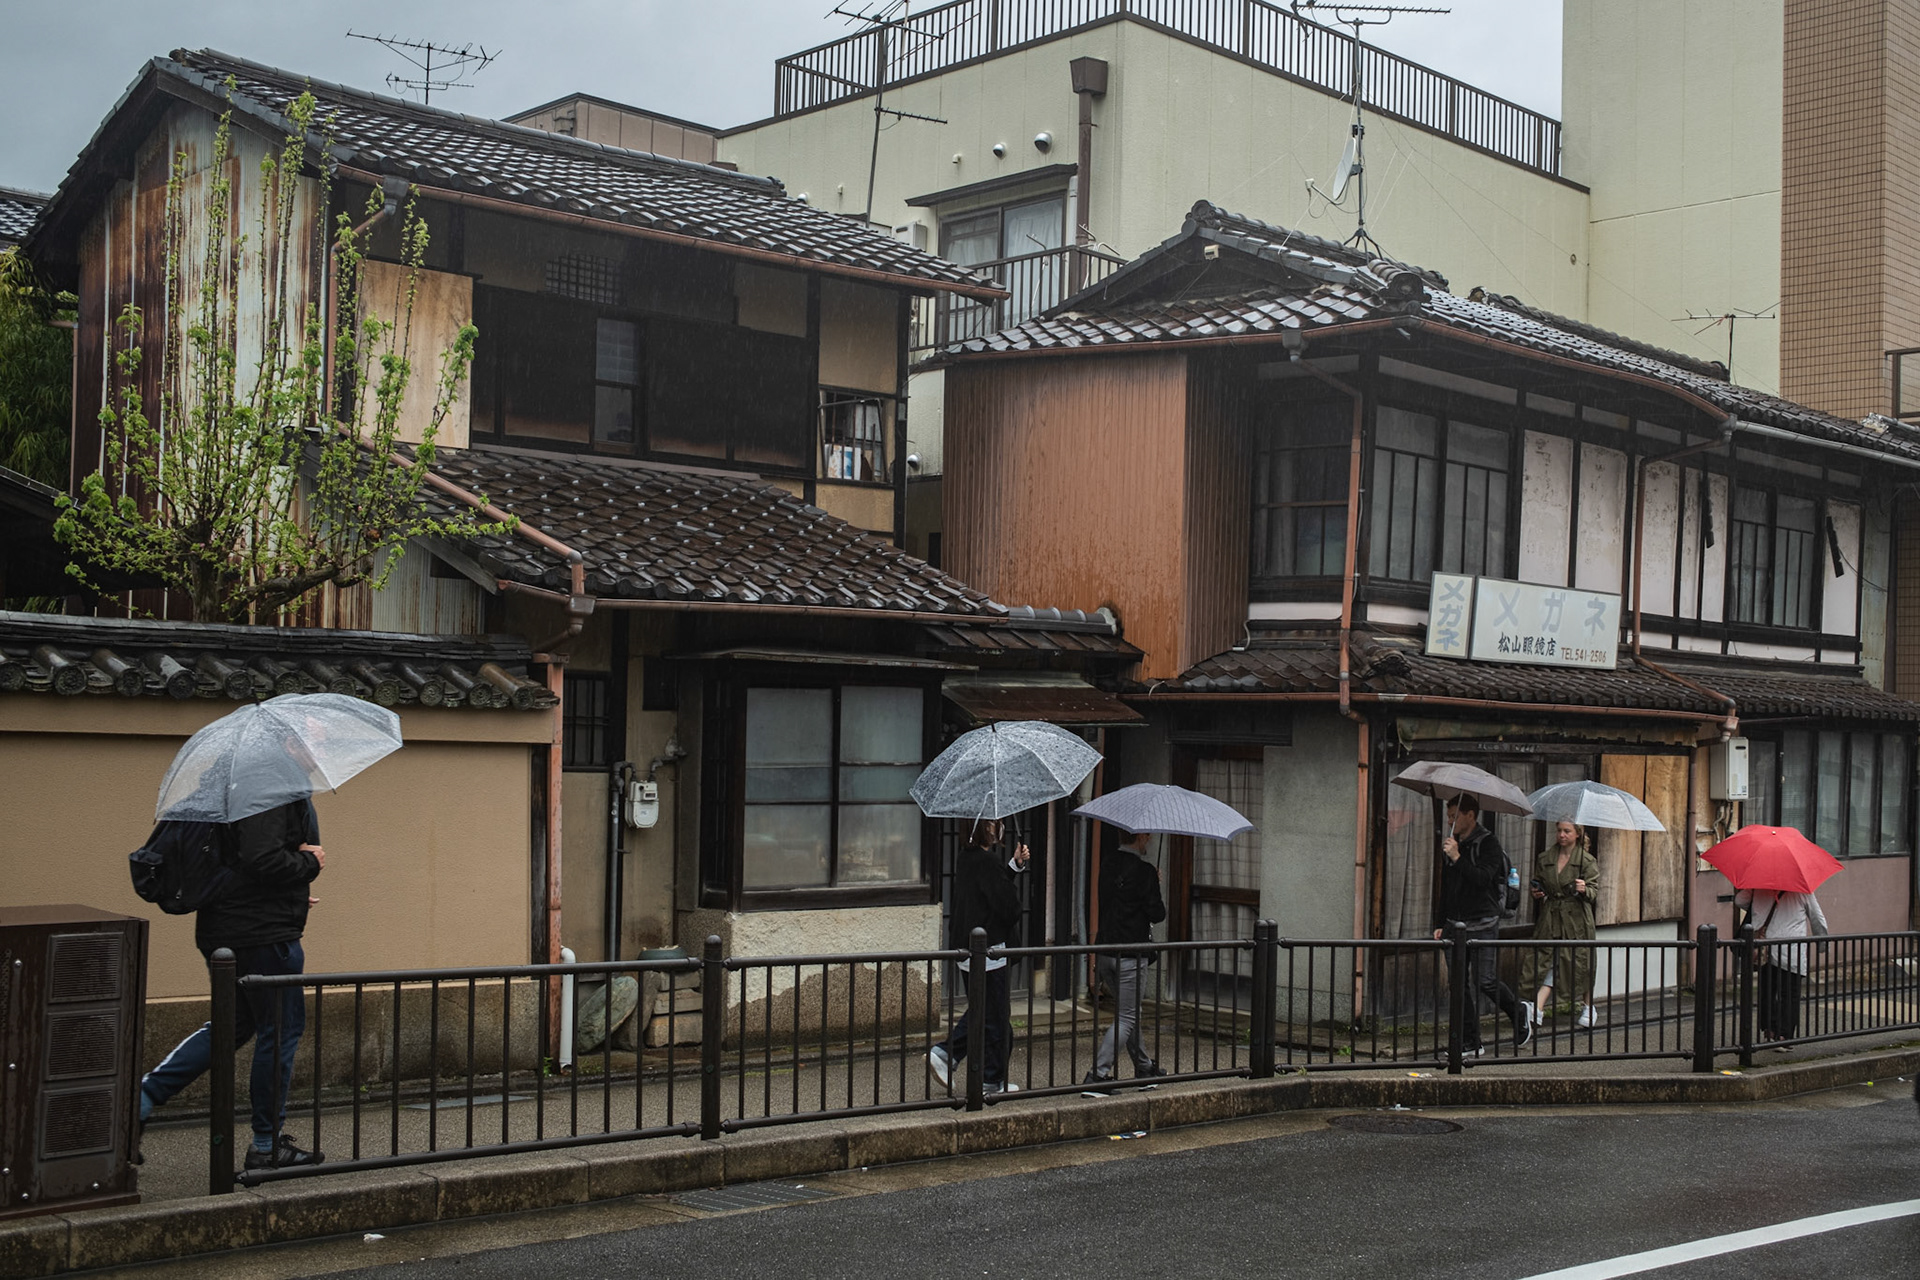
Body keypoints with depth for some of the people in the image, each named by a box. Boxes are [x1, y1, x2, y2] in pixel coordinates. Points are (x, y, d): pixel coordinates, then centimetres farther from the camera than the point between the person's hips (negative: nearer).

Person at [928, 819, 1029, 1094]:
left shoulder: (964, 859, 8)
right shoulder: (988, 862, -20)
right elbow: (1008, 906, -20)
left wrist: (1015, 865, 13)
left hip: (964, 948, 9)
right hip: (990, 951, -9)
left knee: (980, 1011, 21)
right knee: (997, 1017, 4)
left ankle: (943, 1053, 9)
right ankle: (993, 1080, 12)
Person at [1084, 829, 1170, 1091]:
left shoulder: (1107, 866, 7)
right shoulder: (1144, 871, -15)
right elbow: (1157, 914, -12)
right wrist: (1159, 893, 6)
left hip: (1105, 951, 8)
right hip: (1130, 955, -8)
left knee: (1129, 1012, 21)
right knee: (1126, 1017, -1)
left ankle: (1144, 1067, 33)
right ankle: (1098, 1073, -9)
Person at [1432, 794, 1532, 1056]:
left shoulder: (1488, 843, -6)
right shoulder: (1451, 844, 14)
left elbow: (1483, 878, -21)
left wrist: (1457, 858, -23)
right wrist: (1441, 924, 19)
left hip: (1482, 925, -6)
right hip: (1455, 924, 7)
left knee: (1485, 980, -8)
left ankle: (1520, 1012, 20)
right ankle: (1470, 1043, 8)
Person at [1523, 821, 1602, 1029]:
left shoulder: (1587, 860, -2)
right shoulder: (1545, 858, 8)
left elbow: (1595, 890, -4)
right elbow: (1538, 883, 22)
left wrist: (1584, 890, -25)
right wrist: (1537, 893, 0)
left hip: (1576, 919, -2)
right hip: (1550, 918, 3)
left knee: (1580, 961, 4)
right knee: (1548, 960, -5)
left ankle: (1588, 1007, 24)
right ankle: (1538, 1009, -13)